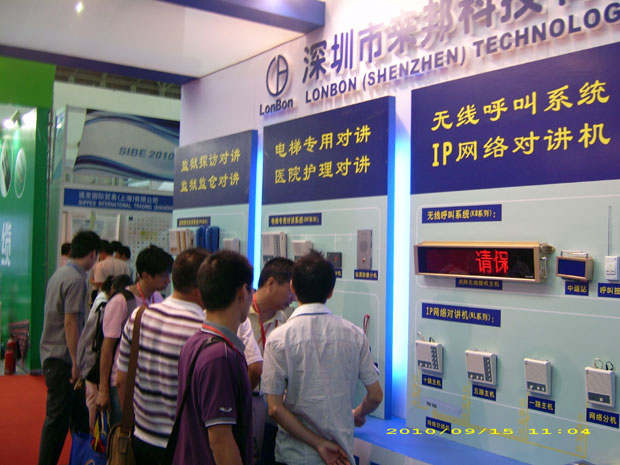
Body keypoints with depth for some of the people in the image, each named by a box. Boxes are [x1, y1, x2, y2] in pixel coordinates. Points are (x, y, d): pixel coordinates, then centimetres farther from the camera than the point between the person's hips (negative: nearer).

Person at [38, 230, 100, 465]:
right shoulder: (77, 280, -19)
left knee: (78, 410, 18)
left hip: (51, 355, 10)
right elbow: (70, 323, -22)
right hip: (62, 358, -10)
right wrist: (76, 363, -18)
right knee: (58, 418, 0)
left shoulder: (59, 273, 11)